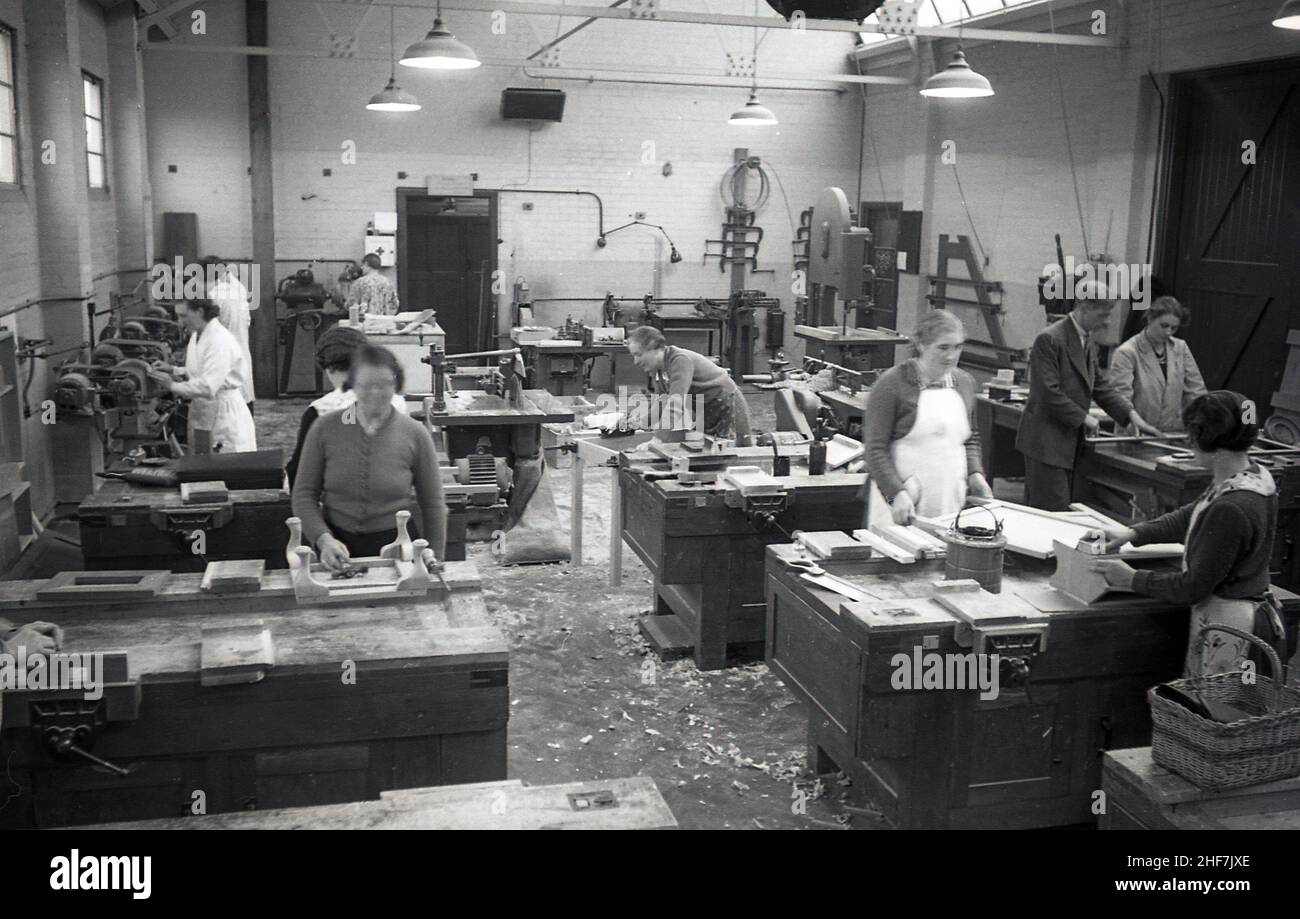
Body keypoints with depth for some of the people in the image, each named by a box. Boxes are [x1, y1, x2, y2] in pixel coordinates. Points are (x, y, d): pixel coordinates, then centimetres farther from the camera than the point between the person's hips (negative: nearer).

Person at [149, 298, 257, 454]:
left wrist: (173, 385, -23)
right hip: (203, 415, 9)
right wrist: (172, 370, 5)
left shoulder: (221, 341, -20)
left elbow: (207, 386, -27)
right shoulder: (197, 336, 9)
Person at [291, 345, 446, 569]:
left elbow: (433, 505, 4)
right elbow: (304, 495, 2)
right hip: (339, 544, 1)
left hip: (397, 544, -1)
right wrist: (324, 539, -13)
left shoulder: (414, 434, -2)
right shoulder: (325, 428, -1)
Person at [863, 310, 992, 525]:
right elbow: (875, 448, -11)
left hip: (951, 502, 5)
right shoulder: (892, 384, -8)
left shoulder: (964, 382, 11)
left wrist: (975, 473, 5)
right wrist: (896, 493, -22)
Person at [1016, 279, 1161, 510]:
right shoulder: (1049, 339, -16)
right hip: (1046, 441, -8)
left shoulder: (1089, 340, 12)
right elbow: (1048, 393, -20)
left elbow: (1099, 384, 16)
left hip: (1069, 443, 8)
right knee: (1054, 511, -8)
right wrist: (1084, 417, -14)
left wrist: (1131, 414, 5)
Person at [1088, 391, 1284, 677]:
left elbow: (1194, 587, -19)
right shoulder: (1254, 474, 2)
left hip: (1227, 626, -9)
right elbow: (1190, 517, 15)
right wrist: (1133, 533, 6)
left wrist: (1132, 579, -9)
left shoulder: (1230, 509, -28)